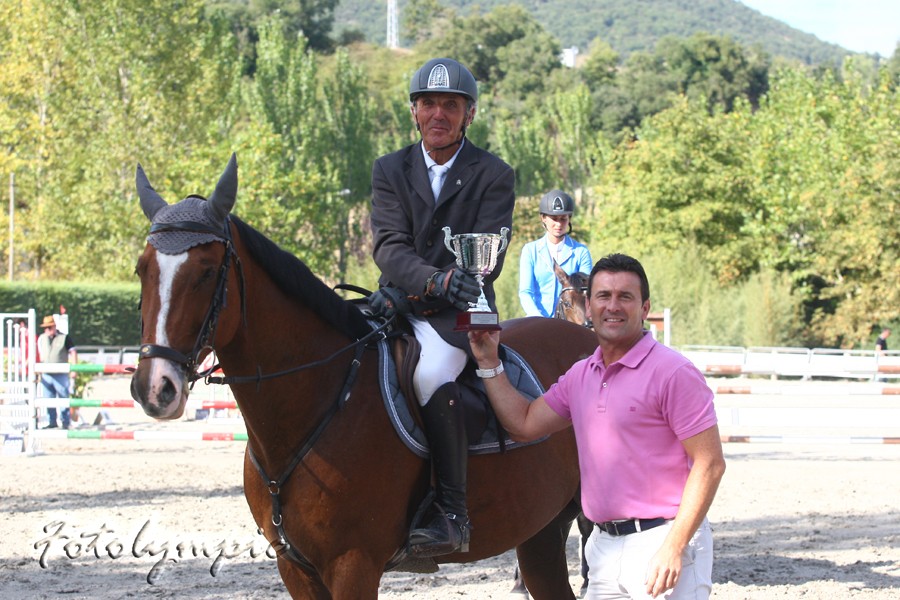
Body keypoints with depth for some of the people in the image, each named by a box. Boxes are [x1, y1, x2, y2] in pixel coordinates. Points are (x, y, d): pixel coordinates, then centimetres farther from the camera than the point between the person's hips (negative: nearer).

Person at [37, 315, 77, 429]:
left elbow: (72, 353, -2)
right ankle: (52, 422, 17)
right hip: (46, 375, 5)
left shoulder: (64, 338, -3)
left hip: (61, 375, -5)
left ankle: (66, 422, 5)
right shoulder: (41, 339, 11)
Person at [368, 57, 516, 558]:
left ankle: (454, 516, -31)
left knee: (431, 371, -34)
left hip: (457, 315, -5)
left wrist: (407, 293, -21)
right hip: (401, 305, 5)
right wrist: (437, 280, -27)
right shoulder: (390, 170, 10)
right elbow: (390, 247, -5)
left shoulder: (494, 176, 0)